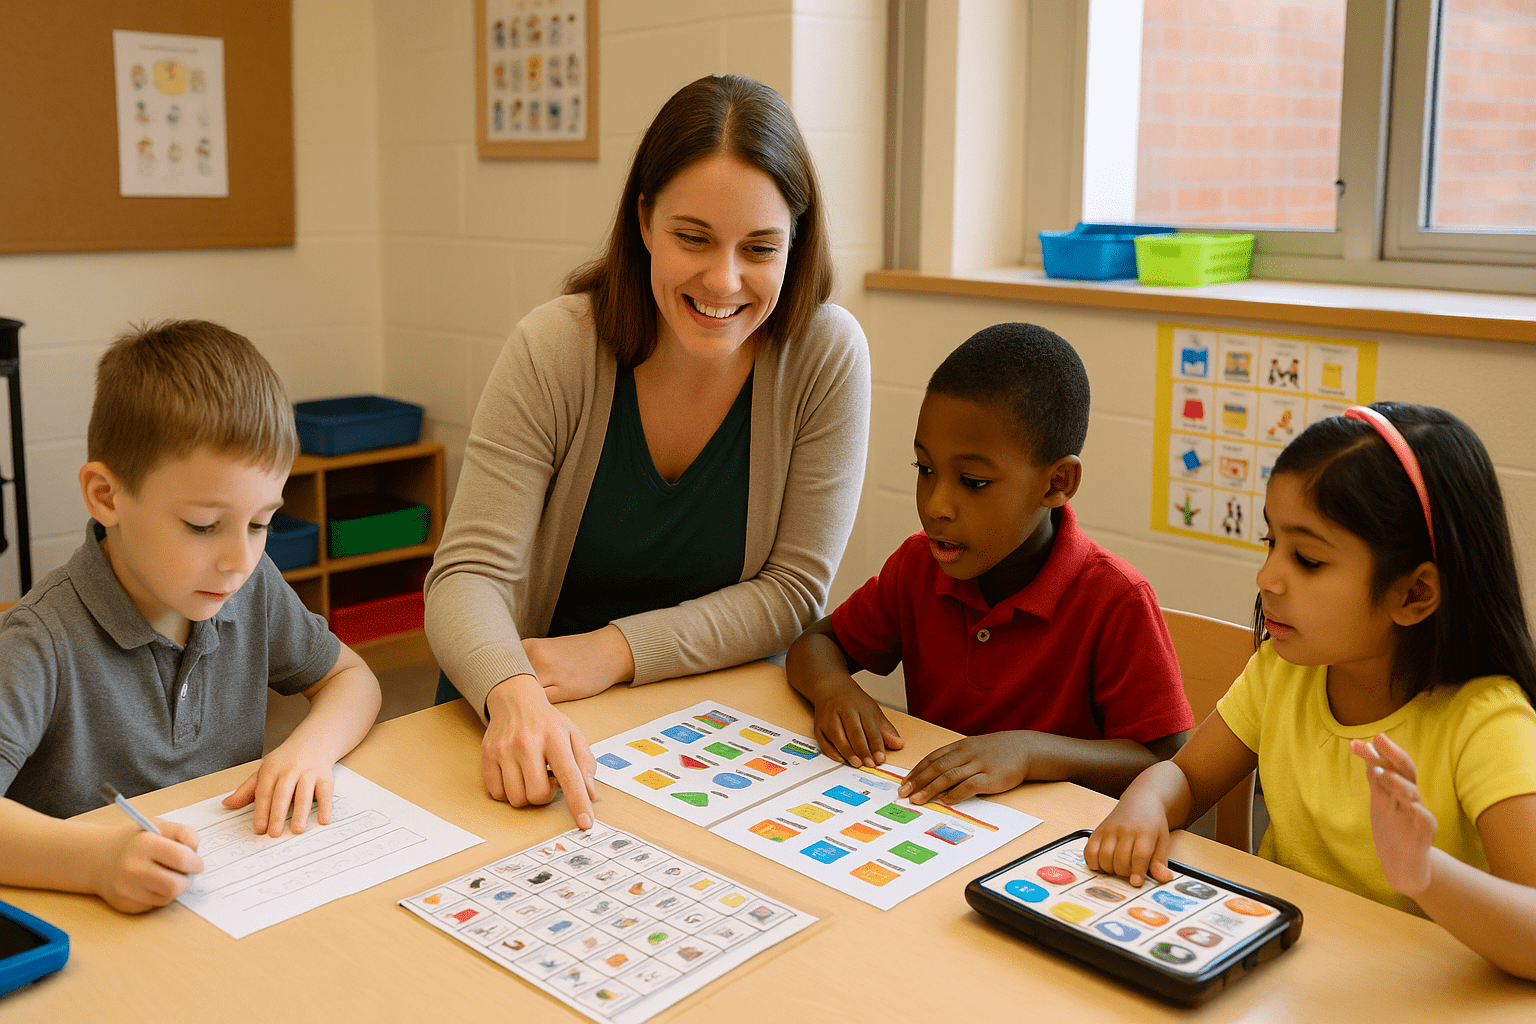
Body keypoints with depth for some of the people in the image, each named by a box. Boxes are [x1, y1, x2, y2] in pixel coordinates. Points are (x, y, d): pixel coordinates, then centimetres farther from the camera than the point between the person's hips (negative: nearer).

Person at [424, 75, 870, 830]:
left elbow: (793, 591, -9)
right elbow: (468, 575, -16)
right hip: (534, 717, 3)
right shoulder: (555, 349, -14)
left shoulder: (827, 356, -12)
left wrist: (617, 651, -20)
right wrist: (514, 697, -37)